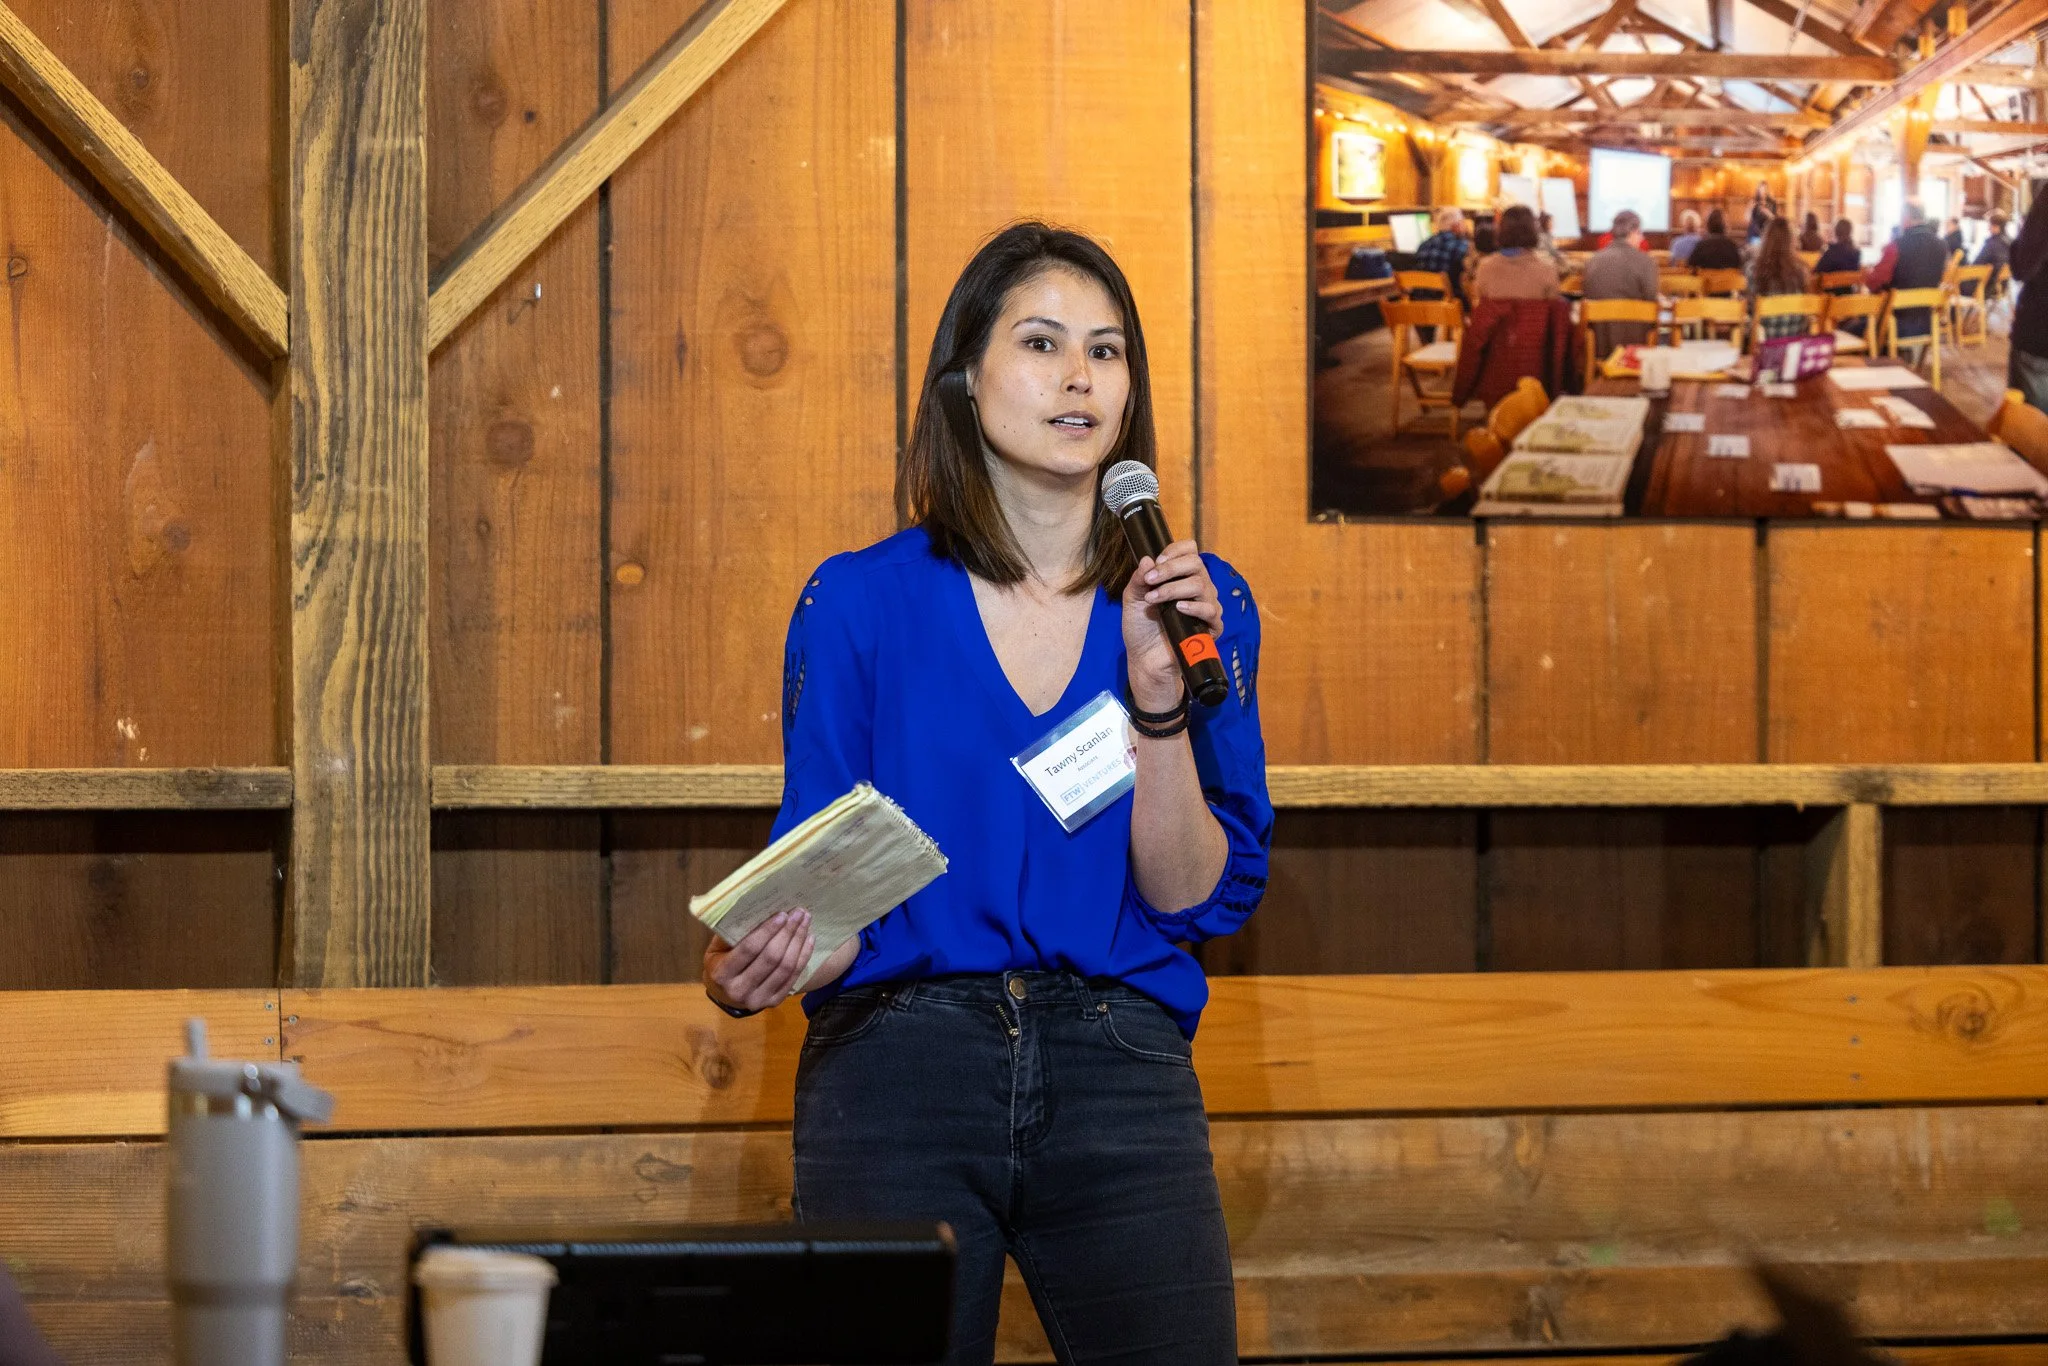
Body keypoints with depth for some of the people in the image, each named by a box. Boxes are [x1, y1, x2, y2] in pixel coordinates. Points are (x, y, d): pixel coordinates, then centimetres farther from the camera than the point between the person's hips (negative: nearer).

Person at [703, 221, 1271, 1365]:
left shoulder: (1200, 603, 6)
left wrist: (1159, 701, -11)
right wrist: (762, 962, -20)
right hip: (899, 1067, -1)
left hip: (1120, 1076, 1)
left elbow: (1198, 901, 0)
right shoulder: (861, 603, 2)